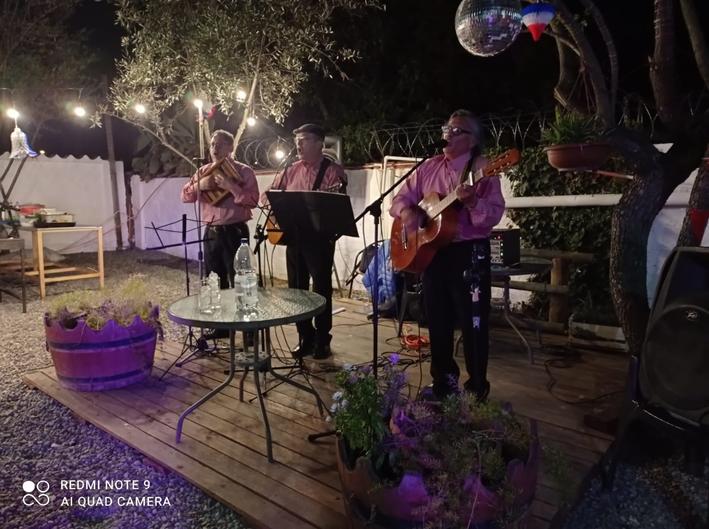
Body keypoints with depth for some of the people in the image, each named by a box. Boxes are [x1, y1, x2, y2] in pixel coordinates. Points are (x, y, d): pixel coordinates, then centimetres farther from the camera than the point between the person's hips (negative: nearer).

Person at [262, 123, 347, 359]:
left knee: (321, 288, 2)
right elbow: (268, 194, 17)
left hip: (320, 237, -5)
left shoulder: (333, 170, -4)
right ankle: (305, 337, 23)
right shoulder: (292, 169, 12)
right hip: (293, 236, 6)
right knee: (296, 288, 10)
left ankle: (322, 339, 15)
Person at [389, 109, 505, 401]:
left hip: (470, 253, -5)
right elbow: (401, 197, 8)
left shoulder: (483, 169, -6)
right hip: (433, 251, 6)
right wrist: (407, 211, -13)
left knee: (473, 324, 0)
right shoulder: (429, 167, 10)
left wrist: (472, 202, -33)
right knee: (437, 321, 14)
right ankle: (443, 382, 31)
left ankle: (477, 388, 17)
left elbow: (494, 216, -15)